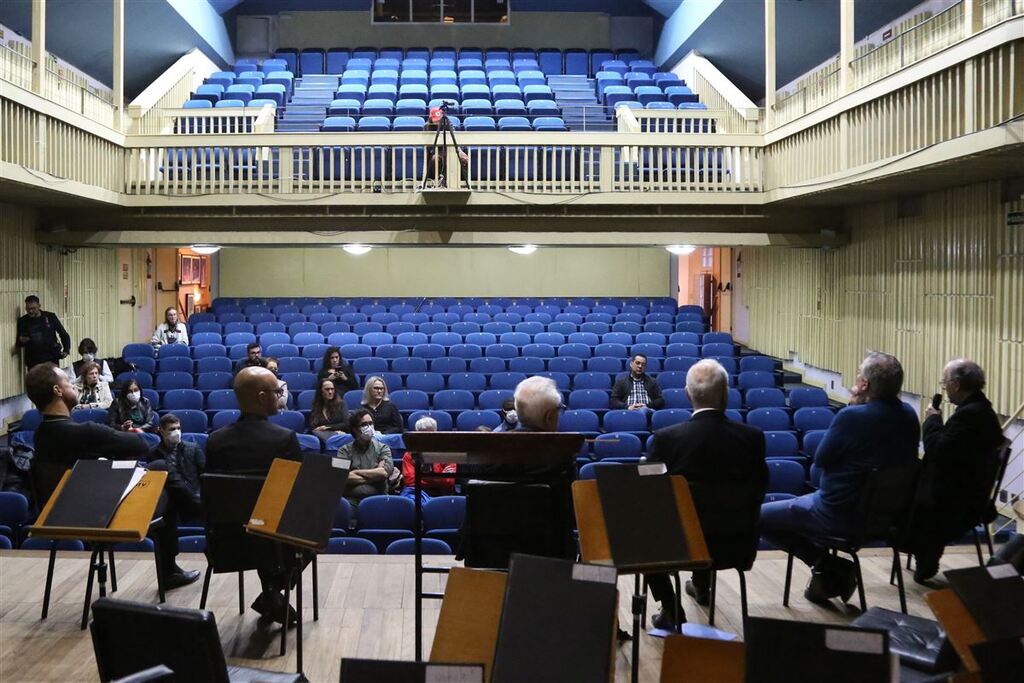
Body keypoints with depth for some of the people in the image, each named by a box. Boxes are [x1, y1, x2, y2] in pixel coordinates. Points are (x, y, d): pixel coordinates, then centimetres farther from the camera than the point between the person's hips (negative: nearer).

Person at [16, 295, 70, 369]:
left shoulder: (50, 317, 0)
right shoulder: (22, 321, 6)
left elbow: (64, 334, 5)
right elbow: (19, 344, 14)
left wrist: (66, 350, -9)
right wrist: (21, 341, -10)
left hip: (51, 359, -1)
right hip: (33, 362, 2)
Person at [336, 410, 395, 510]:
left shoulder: (383, 448, 13)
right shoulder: (344, 450, 11)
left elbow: (384, 472, -4)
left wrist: (356, 472, -1)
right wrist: (375, 476, -3)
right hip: (352, 500, 0)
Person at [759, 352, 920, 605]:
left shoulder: (852, 416, -26)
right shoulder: (909, 416, -4)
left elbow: (820, 459, -11)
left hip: (840, 513, -8)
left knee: (760, 516, 5)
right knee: (804, 501, 33)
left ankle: (827, 565, 3)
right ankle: (834, 572, 22)